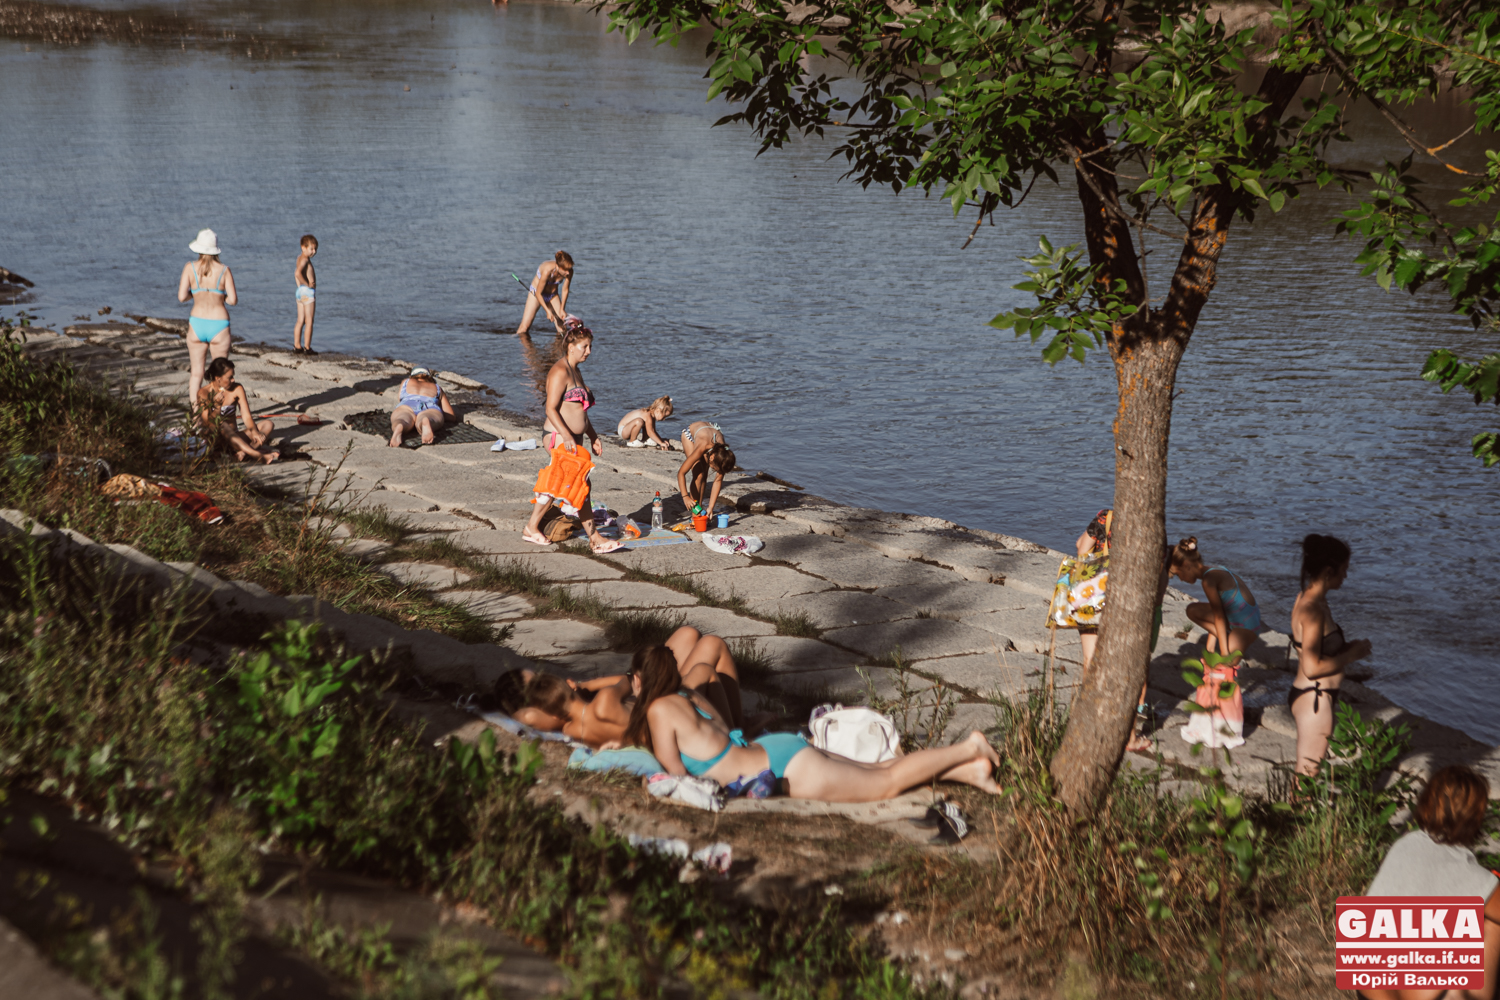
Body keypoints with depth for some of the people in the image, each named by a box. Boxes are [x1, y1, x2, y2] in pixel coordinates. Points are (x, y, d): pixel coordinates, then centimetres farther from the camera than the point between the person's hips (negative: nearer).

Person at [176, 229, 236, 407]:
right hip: (219, 325, -1)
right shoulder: (224, 270, -3)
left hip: (197, 323, 1)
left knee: (196, 372, 11)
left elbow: (181, 297, -4)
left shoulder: (190, 267, -1)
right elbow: (233, 300, -7)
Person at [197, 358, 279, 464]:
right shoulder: (203, 393, -6)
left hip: (235, 436, 5)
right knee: (223, 427, -37)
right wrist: (216, 405, -27)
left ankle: (244, 453, -45)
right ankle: (259, 456, -56)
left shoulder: (237, 389, 2)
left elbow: (246, 416, -5)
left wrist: (254, 431, -25)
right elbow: (206, 423, -12)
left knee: (267, 424, -14)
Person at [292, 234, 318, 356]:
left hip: (299, 291, 9)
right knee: (309, 321, -3)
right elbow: (298, 273, -31)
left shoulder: (300, 258, 15)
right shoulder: (305, 259, -15)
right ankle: (307, 348, -2)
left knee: (300, 321, 12)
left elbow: (296, 274, 31)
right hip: (307, 291, -9)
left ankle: (297, 346, 14)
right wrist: (307, 284, -20)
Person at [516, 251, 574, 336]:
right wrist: (548, 311, -26)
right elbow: (538, 293, -26)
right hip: (536, 292, -4)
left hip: (553, 294, 4)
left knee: (562, 327, -6)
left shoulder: (569, 272, -24)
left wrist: (562, 309, -10)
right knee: (524, 328, -9)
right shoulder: (547, 270, -38)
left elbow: (565, 290, -7)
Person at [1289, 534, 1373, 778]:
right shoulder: (1312, 610, -23)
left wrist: (1348, 648, 4)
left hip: (1314, 696, 10)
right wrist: (1351, 655, -15)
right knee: (1307, 776, 1)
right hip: (1314, 700, -10)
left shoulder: (1309, 600, 7)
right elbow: (1312, 667, -26)